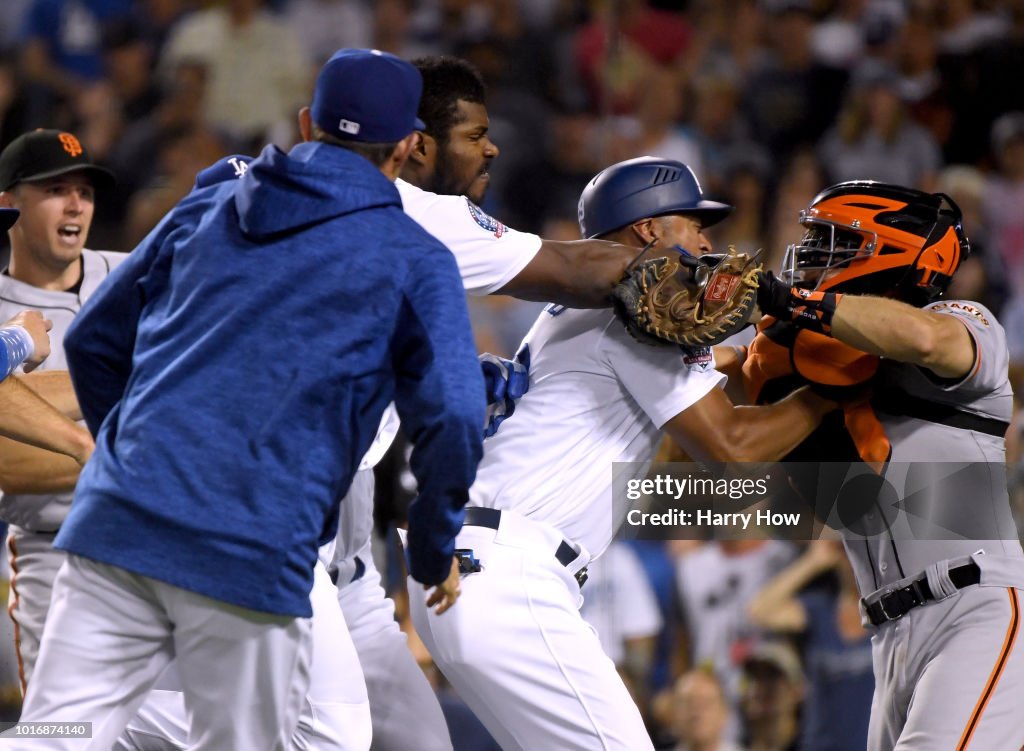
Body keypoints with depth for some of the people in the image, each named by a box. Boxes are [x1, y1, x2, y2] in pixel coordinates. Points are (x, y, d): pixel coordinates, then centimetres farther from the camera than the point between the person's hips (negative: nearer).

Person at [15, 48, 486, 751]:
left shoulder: (205, 210, 18)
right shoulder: (416, 261, 5)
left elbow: (94, 340, 24)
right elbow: (452, 420, -6)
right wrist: (435, 553, 9)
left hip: (115, 526, 4)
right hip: (256, 555, -3)